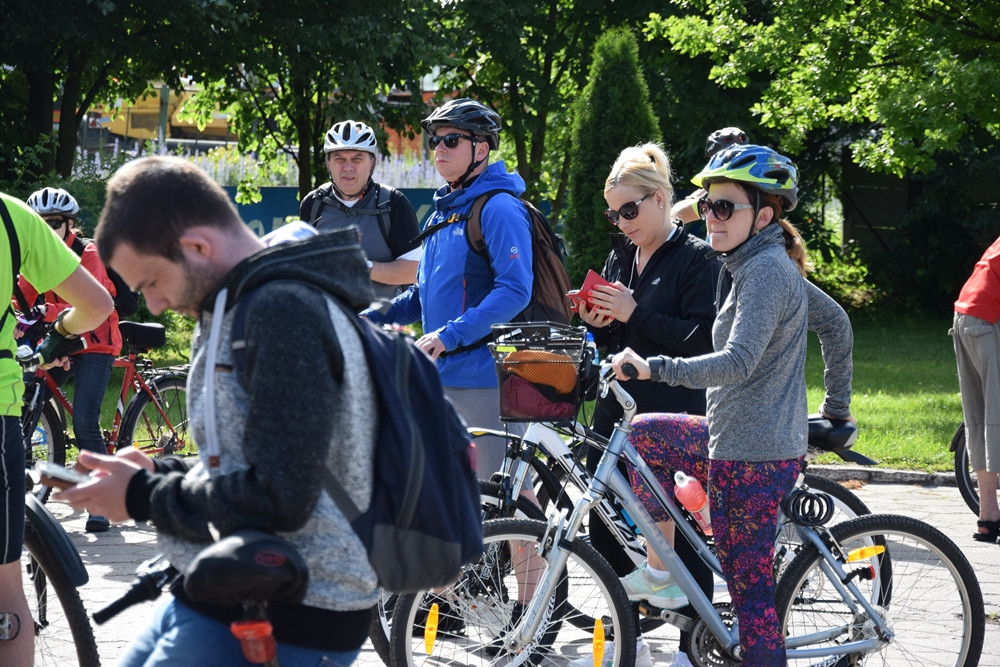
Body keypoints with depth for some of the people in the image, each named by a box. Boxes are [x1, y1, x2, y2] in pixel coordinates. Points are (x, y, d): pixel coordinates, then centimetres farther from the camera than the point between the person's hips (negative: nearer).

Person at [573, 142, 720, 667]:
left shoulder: (697, 259, -7)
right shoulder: (620, 257, 15)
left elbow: (702, 340, -15)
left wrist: (634, 313, -19)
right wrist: (597, 323, -2)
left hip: (674, 415, -7)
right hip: (617, 408, 7)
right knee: (602, 525, 6)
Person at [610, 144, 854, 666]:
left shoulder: (765, 271, -18)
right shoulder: (777, 265, 13)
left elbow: (738, 362, -30)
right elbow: (836, 324, 24)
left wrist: (654, 367, -32)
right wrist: (835, 409, 29)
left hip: (750, 456, -11)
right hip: (732, 438, 11)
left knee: (749, 584, -7)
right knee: (645, 433, 22)